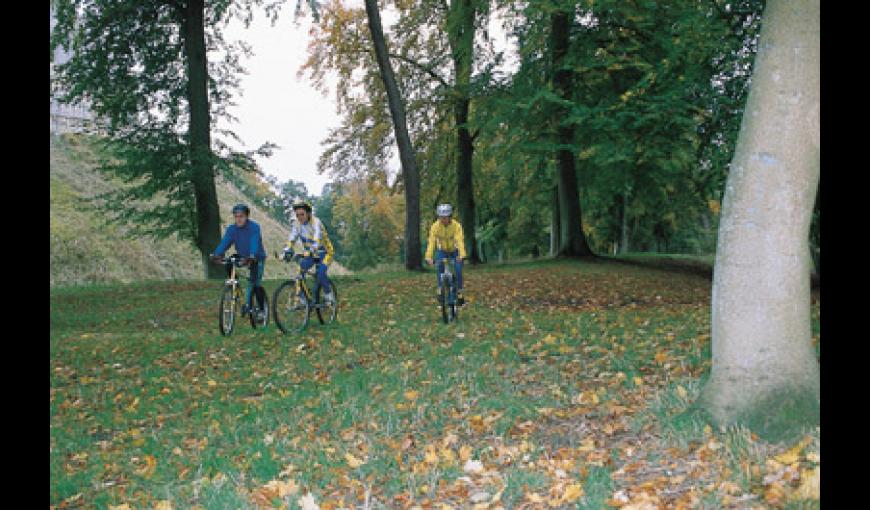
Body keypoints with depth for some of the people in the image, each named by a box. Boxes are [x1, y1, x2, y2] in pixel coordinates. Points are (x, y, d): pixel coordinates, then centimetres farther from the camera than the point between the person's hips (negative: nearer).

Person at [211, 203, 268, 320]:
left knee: (255, 284, -13)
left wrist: (252, 256, -53)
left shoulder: (254, 227, -21)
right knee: (228, 266, -23)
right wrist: (217, 254, -37)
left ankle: (261, 309, 3)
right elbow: (225, 242, -19)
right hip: (242, 257, 5)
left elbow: (254, 243, -35)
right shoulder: (232, 229, -7)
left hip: (257, 258, -4)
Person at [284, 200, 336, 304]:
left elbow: (317, 238, -38)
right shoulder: (296, 224, -7)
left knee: (321, 274, -25)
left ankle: (329, 295, -2)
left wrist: (312, 250, -55)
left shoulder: (315, 222, -24)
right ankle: (301, 297, -7)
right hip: (310, 254, 5)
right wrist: (286, 251, -29)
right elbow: (292, 239, -12)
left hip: (324, 252, -5)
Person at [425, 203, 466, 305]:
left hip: (455, 251, -1)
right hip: (442, 251, 1)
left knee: (458, 271, -17)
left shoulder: (456, 225, -28)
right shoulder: (435, 226, -23)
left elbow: (460, 241, -40)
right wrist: (429, 257, -44)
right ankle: (440, 290, -14)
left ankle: (459, 293, -1)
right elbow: (431, 241, -31)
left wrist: (461, 255, -55)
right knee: (440, 266, -25)